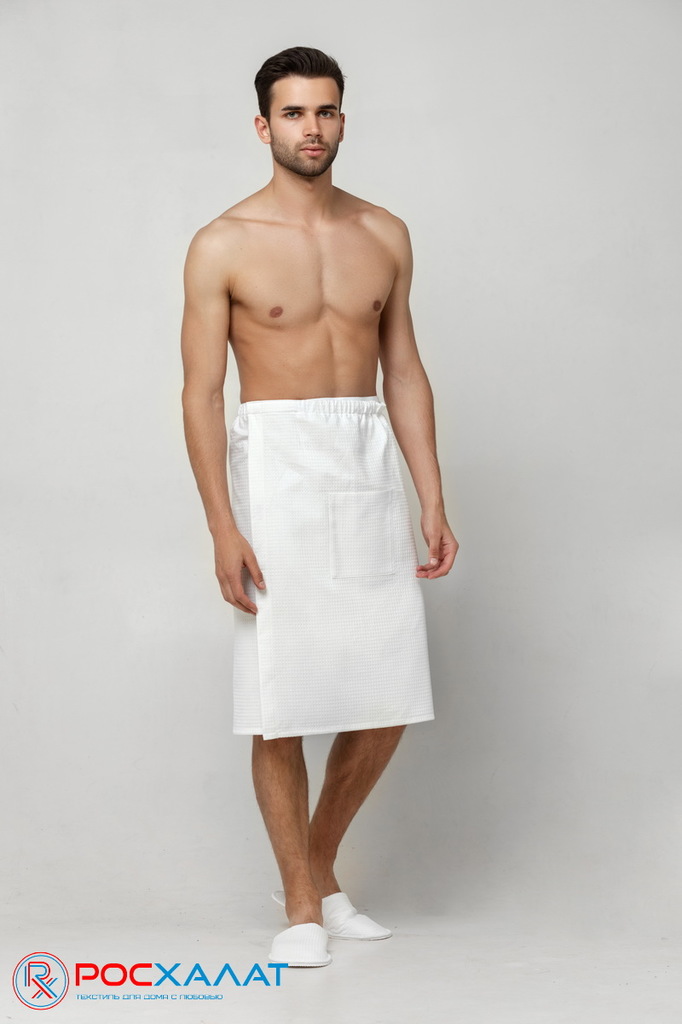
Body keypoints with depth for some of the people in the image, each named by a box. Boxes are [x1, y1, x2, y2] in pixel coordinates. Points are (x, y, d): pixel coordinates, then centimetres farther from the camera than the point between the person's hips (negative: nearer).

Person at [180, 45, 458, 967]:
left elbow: (404, 373, 12)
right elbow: (201, 394, -5)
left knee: (389, 702, 5)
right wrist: (223, 527, -13)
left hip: (369, 472, 4)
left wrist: (434, 502, 6)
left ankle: (319, 869, 27)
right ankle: (303, 904, 15)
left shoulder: (385, 236, 10)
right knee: (281, 703, -1)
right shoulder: (223, 246, -3)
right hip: (276, 471, -4)